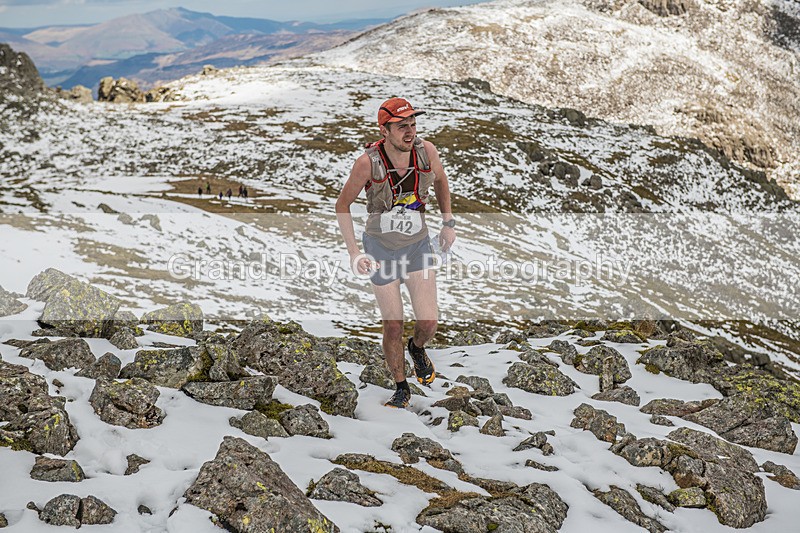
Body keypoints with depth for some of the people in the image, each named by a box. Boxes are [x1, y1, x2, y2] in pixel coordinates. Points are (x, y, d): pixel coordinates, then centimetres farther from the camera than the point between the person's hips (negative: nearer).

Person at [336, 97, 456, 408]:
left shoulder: (426, 151, -15)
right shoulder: (368, 163, -23)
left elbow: (440, 179, 9)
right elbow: (342, 204, -10)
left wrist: (449, 223, 8)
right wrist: (353, 252, -14)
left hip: (418, 246, 2)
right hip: (381, 249, -2)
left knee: (429, 323, -6)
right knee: (393, 327, 3)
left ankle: (417, 348, 33)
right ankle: (401, 388, 27)